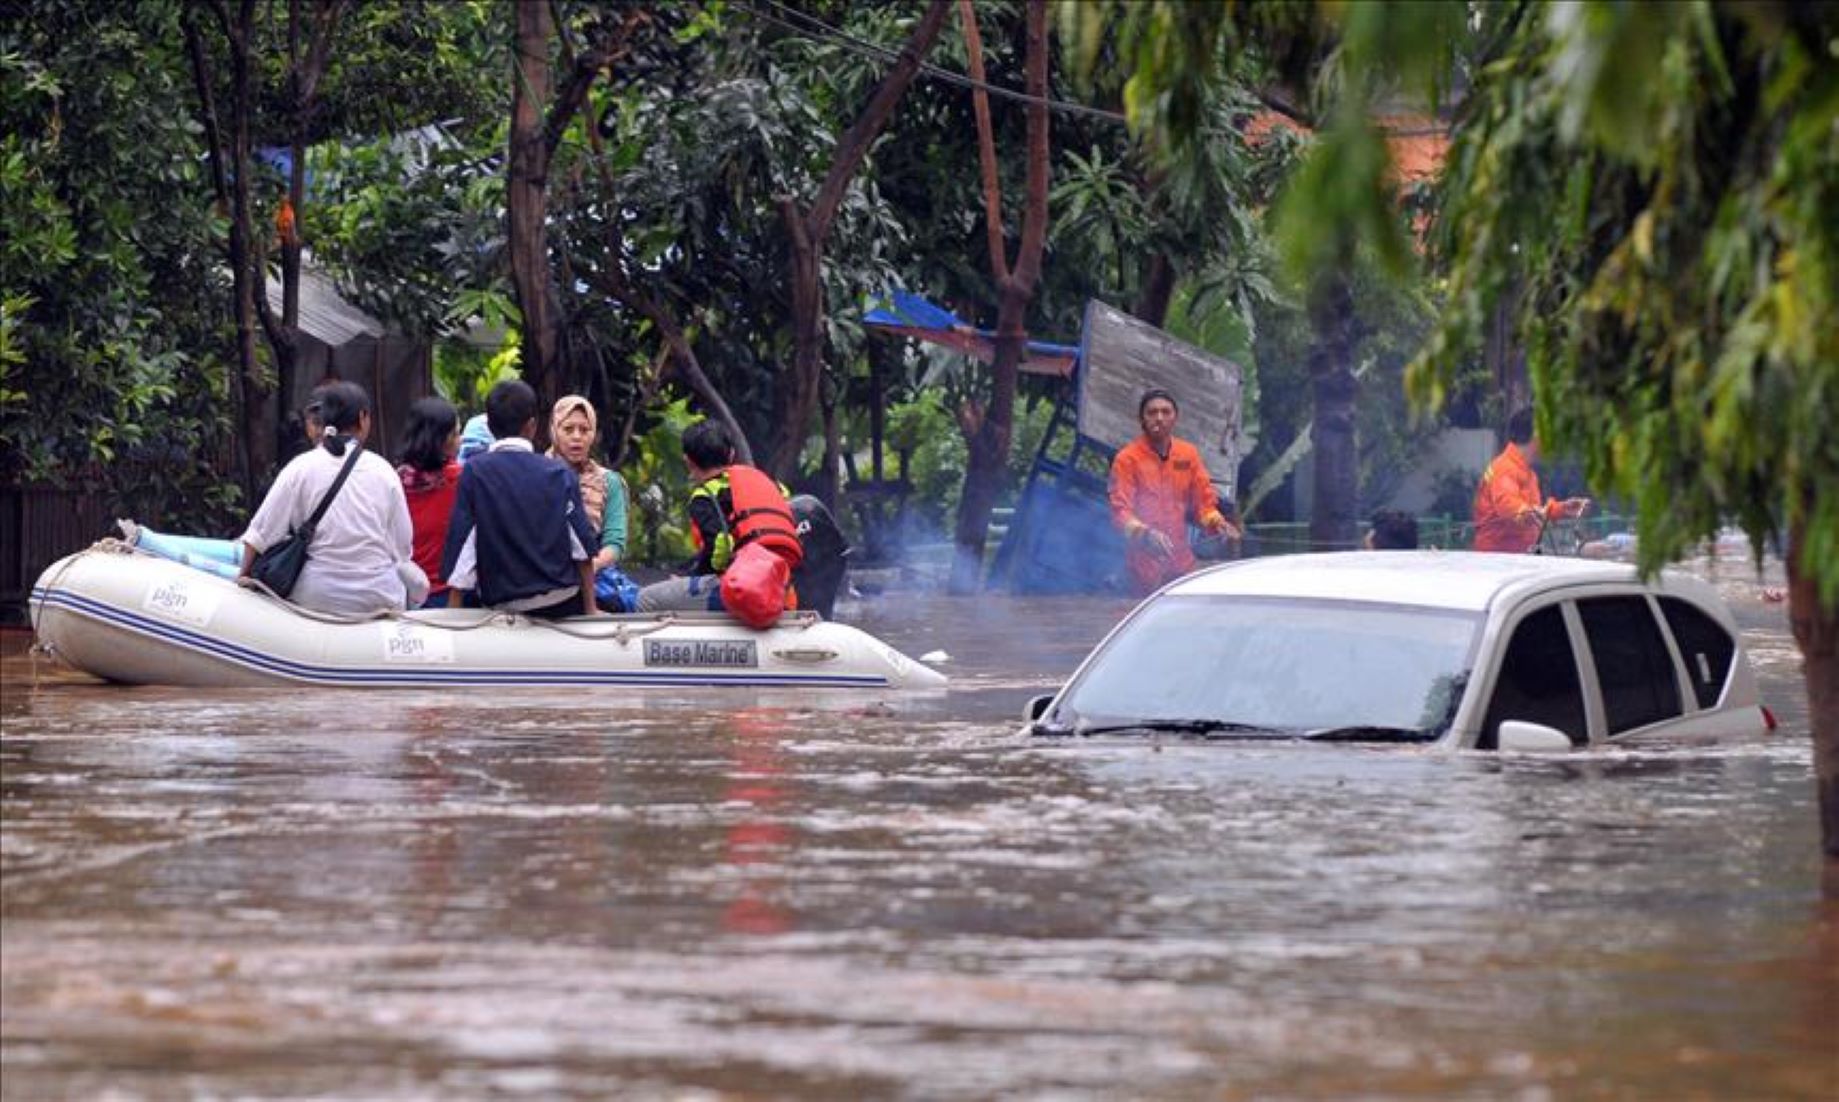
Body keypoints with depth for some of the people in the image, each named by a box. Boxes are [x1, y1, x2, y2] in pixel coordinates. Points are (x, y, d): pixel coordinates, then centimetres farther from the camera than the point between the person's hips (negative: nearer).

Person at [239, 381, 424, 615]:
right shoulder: (383, 470, 3)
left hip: (316, 597, 0)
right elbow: (403, 545, 6)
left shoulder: (301, 467, 1)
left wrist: (244, 578, 12)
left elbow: (260, 534, 0)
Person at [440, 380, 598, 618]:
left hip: (502, 607, -1)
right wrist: (590, 609, 9)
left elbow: (461, 545, -7)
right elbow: (582, 545, 1)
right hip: (564, 604, 2)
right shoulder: (560, 474, -1)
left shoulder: (474, 473, -5)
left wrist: (454, 616, -2)